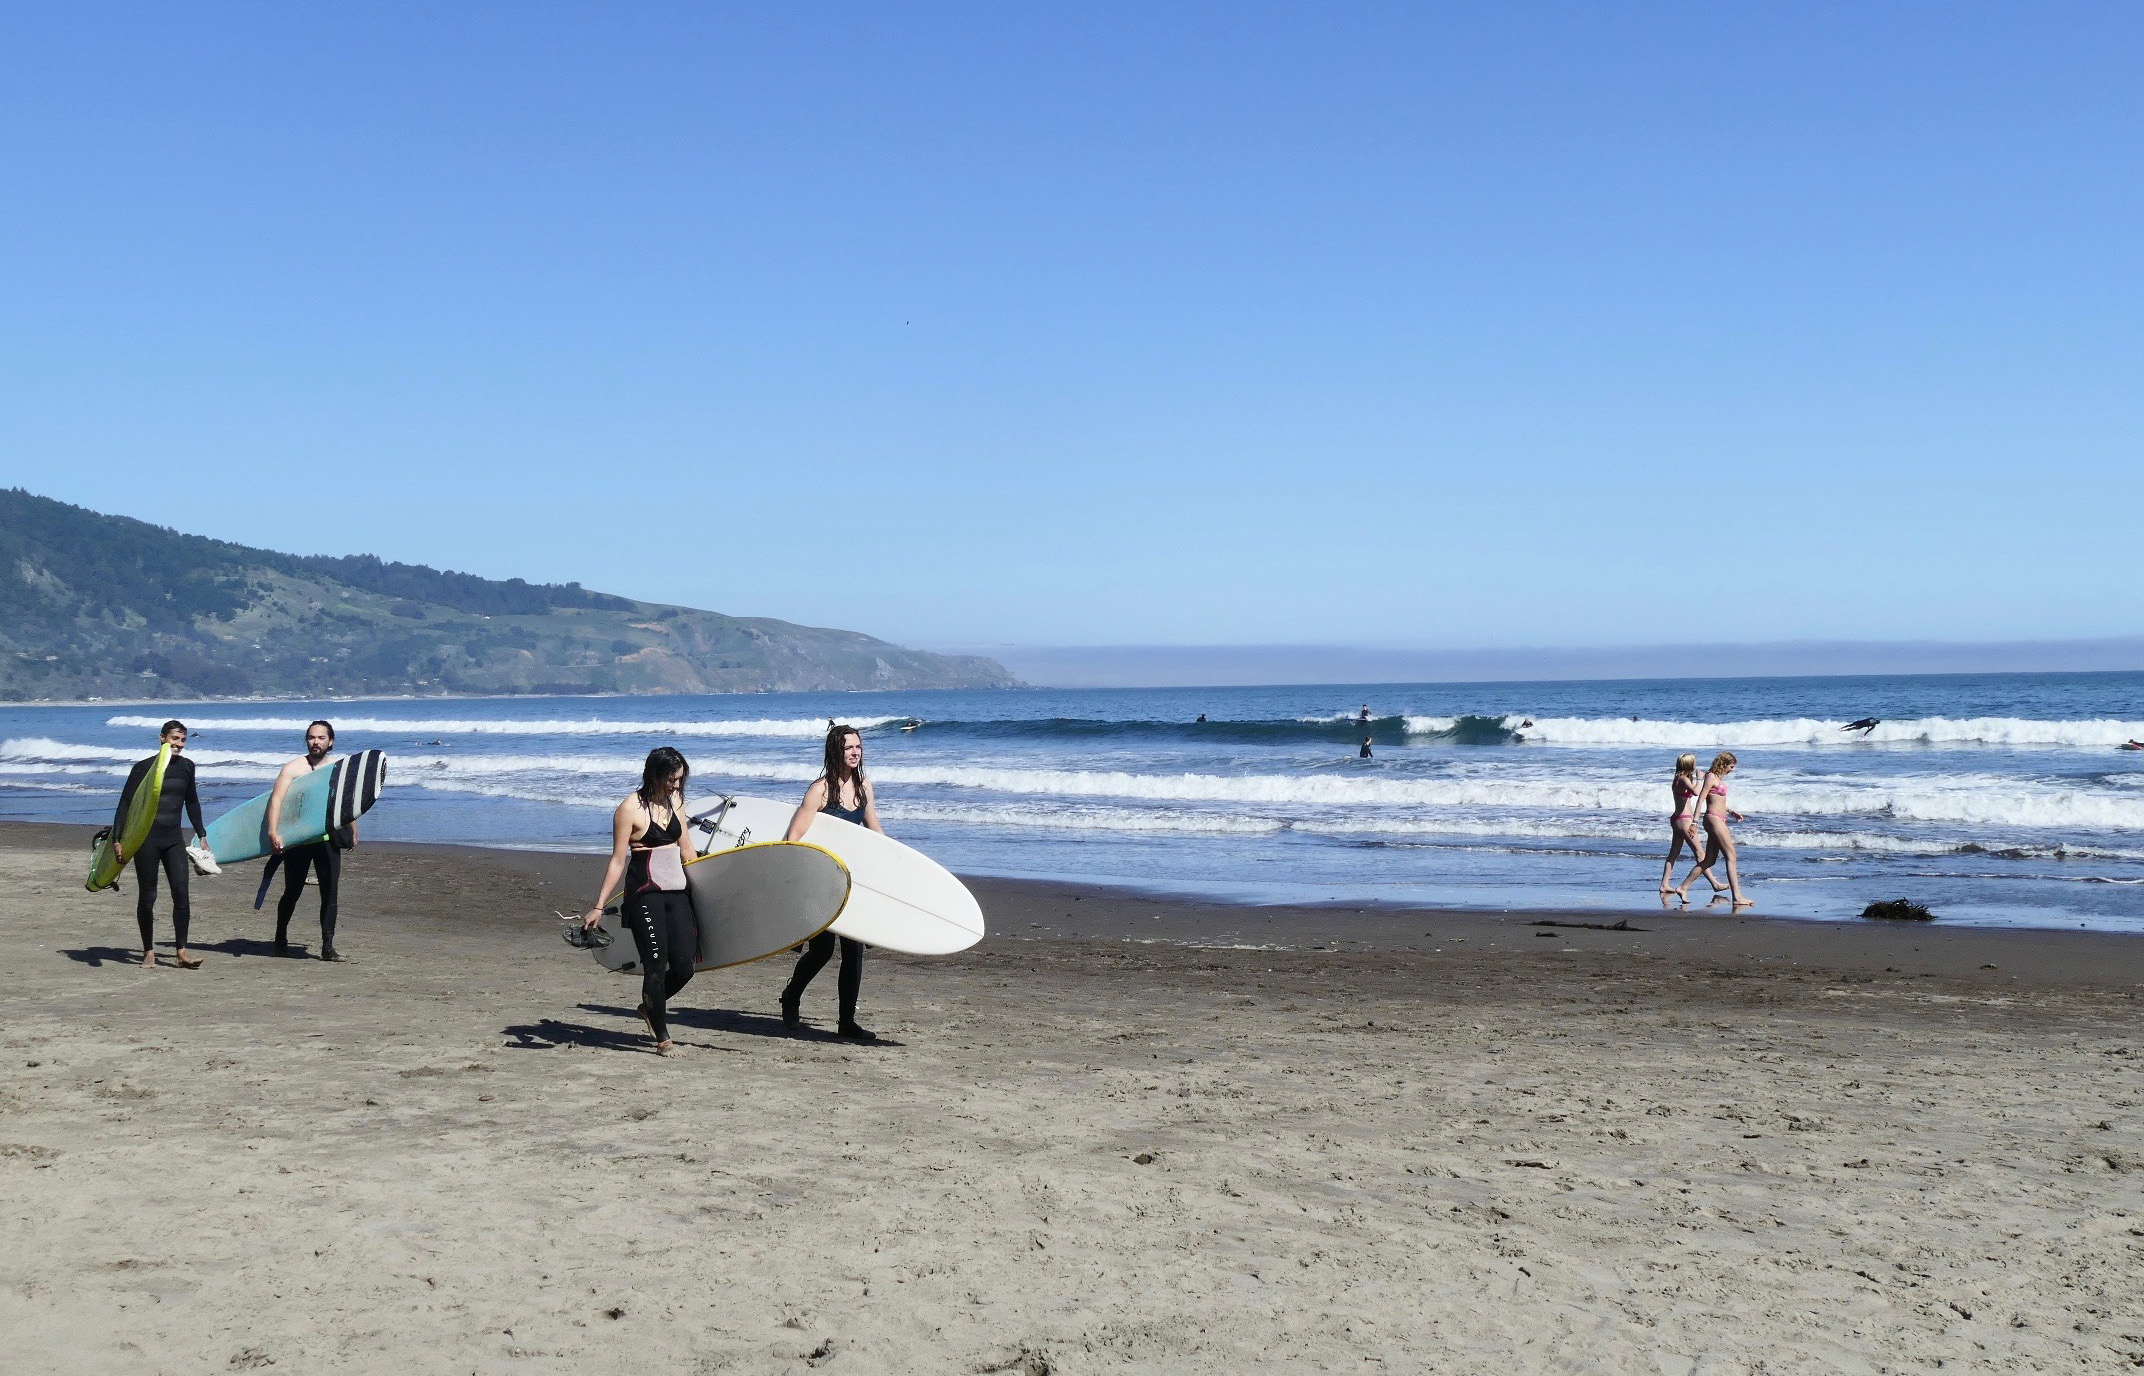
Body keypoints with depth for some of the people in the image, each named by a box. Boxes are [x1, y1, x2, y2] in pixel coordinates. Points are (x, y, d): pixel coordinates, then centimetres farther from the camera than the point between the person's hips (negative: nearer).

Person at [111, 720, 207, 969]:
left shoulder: (186, 767, 8)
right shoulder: (143, 768, -5)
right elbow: (125, 804, -4)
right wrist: (116, 840, -10)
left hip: (174, 839, 3)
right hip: (146, 839, -3)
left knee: (182, 894, -8)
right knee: (147, 897, 2)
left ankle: (181, 951, -3)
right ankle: (148, 952, 13)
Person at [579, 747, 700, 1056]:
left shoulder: (675, 802, 11)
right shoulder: (630, 809, -8)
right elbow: (618, 861, -8)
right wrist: (598, 907, -9)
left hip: (676, 892, 6)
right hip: (644, 894, -6)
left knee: (685, 964, 1)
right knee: (656, 966, -6)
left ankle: (650, 1007, 29)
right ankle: (663, 1039, 7)